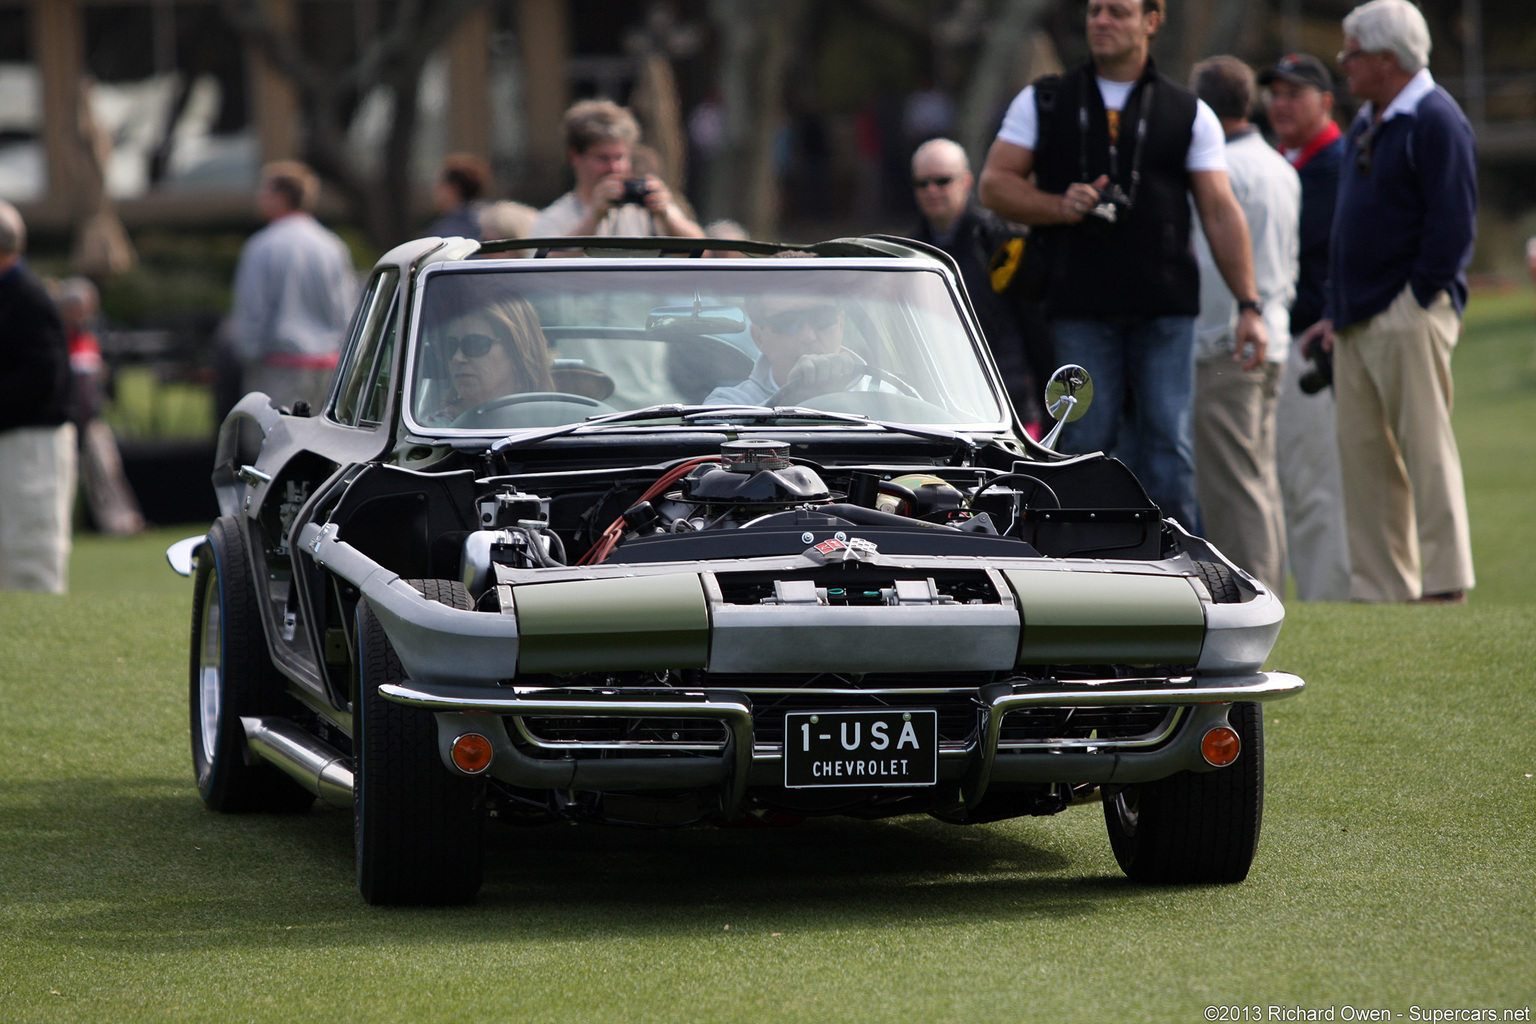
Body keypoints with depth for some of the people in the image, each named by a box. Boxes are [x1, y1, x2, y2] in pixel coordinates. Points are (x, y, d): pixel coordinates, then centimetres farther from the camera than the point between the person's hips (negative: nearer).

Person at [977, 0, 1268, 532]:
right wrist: (1060, 207, -11)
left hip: (1165, 308, 0)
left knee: (1168, 439, -4)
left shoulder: (1189, 113, 9)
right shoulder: (1044, 102, 12)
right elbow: (995, 184, 8)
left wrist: (1248, 306, -2)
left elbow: (1220, 211, 5)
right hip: (1080, 308, 0)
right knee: (1087, 443, 0)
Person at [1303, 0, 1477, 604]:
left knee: (1426, 448, -7)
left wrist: (1416, 301, -14)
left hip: (1409, 318, -9)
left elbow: (1453, 227, -16)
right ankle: (1381, 589, 11)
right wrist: (1335, 309, 16)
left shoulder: (1436, 122, -10)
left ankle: (1446, 583, -5)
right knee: (1363, 454, 7)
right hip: (1359, 321, 9)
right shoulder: (1366, 124, 18)